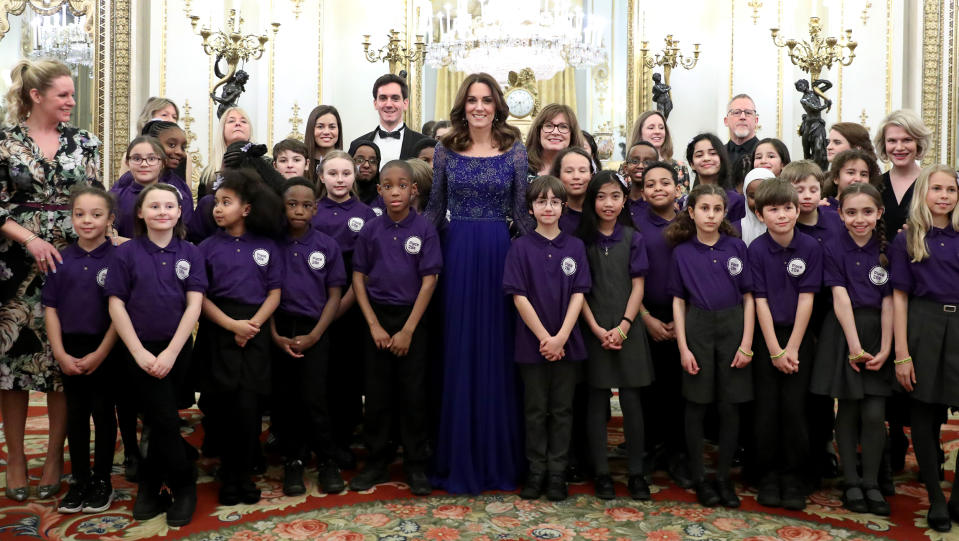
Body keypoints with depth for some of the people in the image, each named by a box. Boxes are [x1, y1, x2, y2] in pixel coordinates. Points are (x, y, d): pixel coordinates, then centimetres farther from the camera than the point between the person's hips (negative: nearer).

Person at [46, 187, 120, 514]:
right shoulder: (61, 260, 2)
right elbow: (51, 307, 4)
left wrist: (100, 353, -12)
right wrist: (60, 353, -4)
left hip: (105, 350, -3)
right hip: (71, 349, 3)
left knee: (103, 413, 6)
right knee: (76, 415, 11)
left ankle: (102, 482, 18)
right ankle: (80, 481, 22)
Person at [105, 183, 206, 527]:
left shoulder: (190, 253, 3)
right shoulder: (125, 253, -1)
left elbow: (194, 304, -3)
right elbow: (116, 305, -4)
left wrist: (171, 352, -11)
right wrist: (139, 352, -12)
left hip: (177, 349, 2)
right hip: (140, 351, -1)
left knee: (159, 422, 8)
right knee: (165, 420, -4)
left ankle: (150, 486, 23)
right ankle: (184, 485, 13)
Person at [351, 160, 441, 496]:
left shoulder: (424, 230, -6)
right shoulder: (370, 231, 1)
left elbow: (429, 281, -8)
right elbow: (359, 278, 3)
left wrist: (408, 330, -11)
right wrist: (374, 325, -6)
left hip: (412, 317, -2)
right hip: (378, 318, 2)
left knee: (413, 394, 4)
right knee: (377, 393, 8)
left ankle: (416, 467, 16)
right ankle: (376, 464, 21)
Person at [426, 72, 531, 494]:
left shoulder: (514, 150, 3)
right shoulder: (445, 150, 6)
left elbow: (521, 211, 4)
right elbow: (435, 208, 10)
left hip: (499, 252, -1)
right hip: (457, 252, 1)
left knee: (496, 351, 4)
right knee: (457, 350, 4)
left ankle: (498, 458, 18)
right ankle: (459, 459, 17)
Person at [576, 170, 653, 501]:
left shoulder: (633, 239, 5)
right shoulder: (583, 239, 2)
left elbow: (638, 286, 1)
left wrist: (623, 327, -10)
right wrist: (597, 329, -10)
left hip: (628, 329, 1)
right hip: (594, 330, 0)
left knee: (631, 401, 2)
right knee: (598, 401, 5)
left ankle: (637, 473, 13)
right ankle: (601, 473, 14)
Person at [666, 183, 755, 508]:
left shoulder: (736, 247, 2)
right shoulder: (682, 252, 1)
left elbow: (748, 298, 3)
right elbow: (678, 302, 2)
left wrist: (747, 344, -5)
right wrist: (683, 348, -4)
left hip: (733, 328, 1)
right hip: (697, 329, -1)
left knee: (730, 406, 5)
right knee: (697, 405, 5)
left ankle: (724, 477, 20)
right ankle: (698, 477, 18)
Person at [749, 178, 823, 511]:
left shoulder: (810, 248, -5)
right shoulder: (757, 249, -6)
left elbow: (806, 299, -6)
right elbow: (760, 301, -8)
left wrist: (791, 348, -10)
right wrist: (774, 350, -11)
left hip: (798, 335, 0)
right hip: (766, 336, 0)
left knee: (794, 408, -1)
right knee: (767, 407, 2)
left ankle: (793, 478, 13)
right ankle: (769, 477, 15)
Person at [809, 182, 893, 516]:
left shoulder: (887, 251, 2)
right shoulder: (833, 250, -3)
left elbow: (888, 303, -2)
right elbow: (841, 298, -9)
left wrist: (884, 349, -10)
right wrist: (854, 344, -15)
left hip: (878, 334, 2)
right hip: (843, 333, -1)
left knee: (874, 414, -2)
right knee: (848, 412, 4)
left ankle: (871, 483, 13)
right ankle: (851, 482, 16)